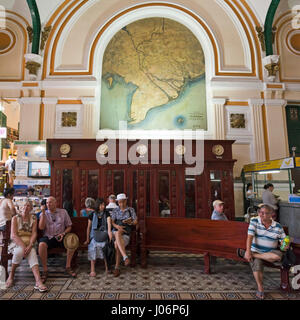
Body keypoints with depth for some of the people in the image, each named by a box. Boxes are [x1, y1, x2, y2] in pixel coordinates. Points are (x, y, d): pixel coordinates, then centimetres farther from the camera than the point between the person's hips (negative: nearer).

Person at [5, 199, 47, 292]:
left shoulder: (33, 218, 7)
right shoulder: (15, 218, 1)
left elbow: (34, 234, -2)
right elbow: (13, 235, -9)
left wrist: (29, 246, -20)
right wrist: (23, 246, -21)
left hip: (29, 243, 1)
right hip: (16, 243, -1)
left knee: (32, 252, -31)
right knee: (19, 251, -35)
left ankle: (38, 281, -43)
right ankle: (11, 275, -7)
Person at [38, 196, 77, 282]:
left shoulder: (63, 212, 9)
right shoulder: (43, 214, 9)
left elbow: (69, 226, 10)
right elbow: (41, 227, -7)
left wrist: (63, 233, -9)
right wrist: (43, 213, -11)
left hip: (60, 237, 1)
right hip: (48, 237, 0)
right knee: (42, 244, -33)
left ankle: (68, 267, -11)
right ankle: (45, 270, -18)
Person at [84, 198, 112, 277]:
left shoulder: (106, 213, 3)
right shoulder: (92, 214, 5)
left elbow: (109, 222, -14)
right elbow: (89, 227, 10)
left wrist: (109, 231, -33)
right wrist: (87, 239, 10)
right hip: (94, 234, 0)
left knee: (105, 245, -27)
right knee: (94, 246, -27)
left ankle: (107, 268, -18)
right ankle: (92, 270, -26)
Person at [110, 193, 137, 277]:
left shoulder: (131, 210, 11)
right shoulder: (115, 210, 14)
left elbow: (135, 222, 6)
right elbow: (112, 222, 4)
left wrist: (131, 222, -17)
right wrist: (117, 226, -17)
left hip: (126, 233, -1)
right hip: (116, 232, 1)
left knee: (117, 245, -31)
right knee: (118, 233, -37)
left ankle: (117, 268, -17)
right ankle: (125, 257, -43)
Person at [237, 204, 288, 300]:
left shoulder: (277, 226, 2)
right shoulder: (254, 221, -2)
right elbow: (250, 236, -11)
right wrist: (248, 251, -22)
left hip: (270, 252, 2)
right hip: (256, 251, -2)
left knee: (278, 255, -33)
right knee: (257, 264, -33)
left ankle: (245, 254, -25)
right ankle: (260, 288, -9)